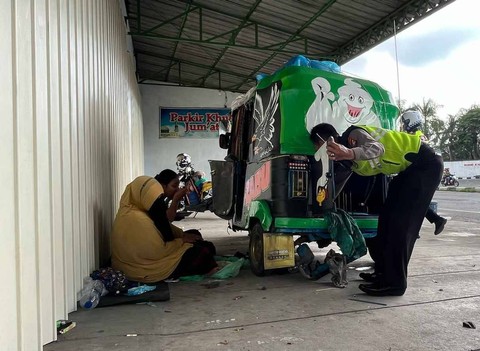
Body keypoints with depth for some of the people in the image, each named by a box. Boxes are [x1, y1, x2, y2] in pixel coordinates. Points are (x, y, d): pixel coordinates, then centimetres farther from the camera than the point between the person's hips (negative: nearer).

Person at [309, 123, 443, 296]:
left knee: (400, 221, -15)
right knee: (387, 217, 7)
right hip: (410, 168, 9)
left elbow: (377, 148, -42)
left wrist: (349, 153, -60)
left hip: (425, 163, -9)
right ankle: (384, 271, 16)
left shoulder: (354, 134, -22)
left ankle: (394, 282, -10)